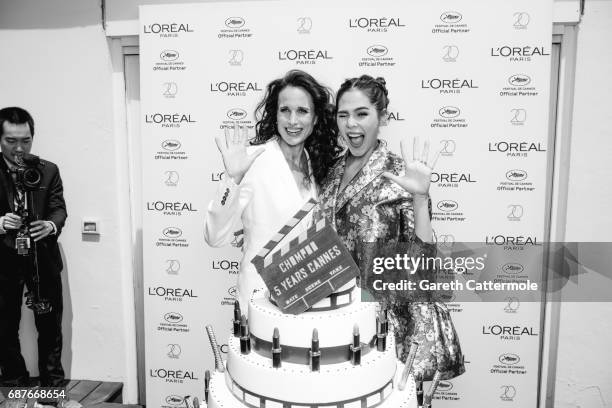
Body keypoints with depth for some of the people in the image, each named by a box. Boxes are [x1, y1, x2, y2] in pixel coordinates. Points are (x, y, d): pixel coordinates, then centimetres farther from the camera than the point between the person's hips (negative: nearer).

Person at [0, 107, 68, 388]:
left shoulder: (49, 171, 3)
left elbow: (59, 208, -3)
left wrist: (51, 225, -25)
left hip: (43, 259, 1)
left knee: (50, 326, 9)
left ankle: (53, 384, 24)